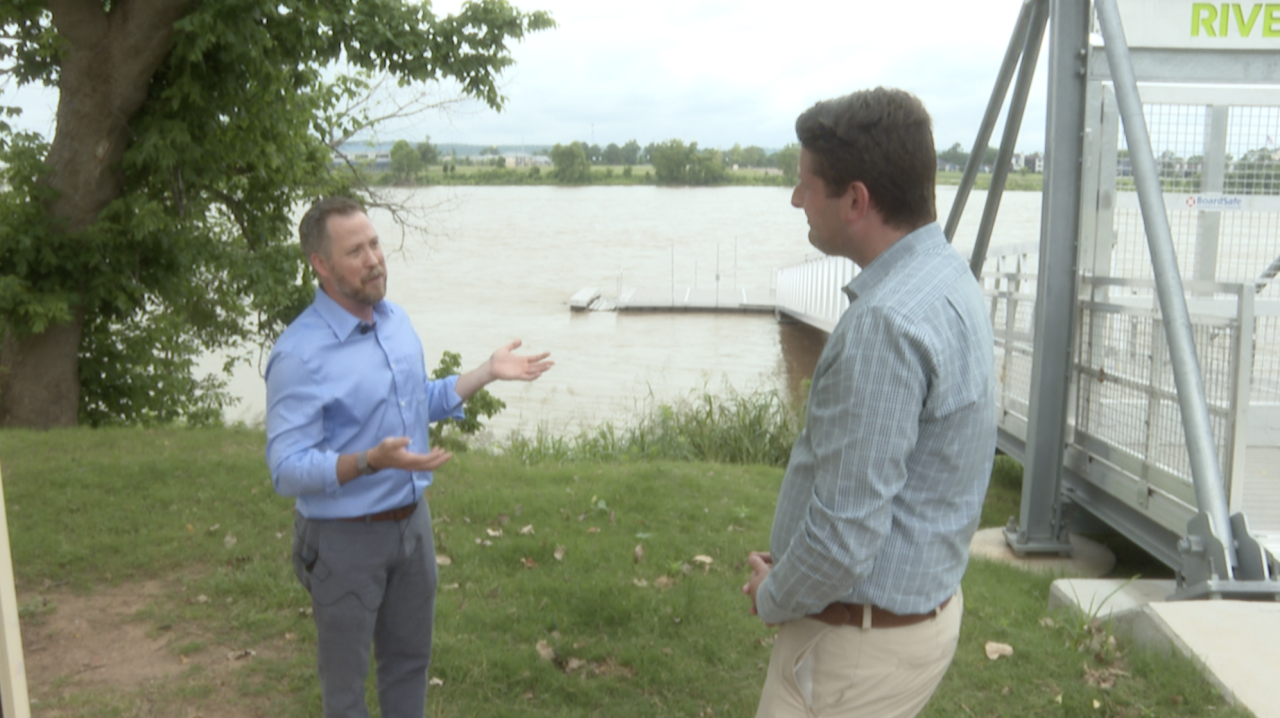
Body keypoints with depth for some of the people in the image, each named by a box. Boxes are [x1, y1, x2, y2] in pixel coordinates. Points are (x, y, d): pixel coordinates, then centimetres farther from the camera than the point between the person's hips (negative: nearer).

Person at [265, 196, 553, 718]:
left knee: (410, 657, 22)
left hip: (411, 521, 7)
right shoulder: (299, 353, -22)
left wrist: (488, 373, 7)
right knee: (346, 675, 13)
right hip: (344, 537, -6)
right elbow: (288, 471, -24)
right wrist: (372, 461, -38)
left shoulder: (397, 322, 2)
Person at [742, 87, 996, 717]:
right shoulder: (943, 276, 3)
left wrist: (773, 598, -9)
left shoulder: (885, 324, -29)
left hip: (862, 637, -9)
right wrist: (788, 566, 10)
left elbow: (846, 534, -28)